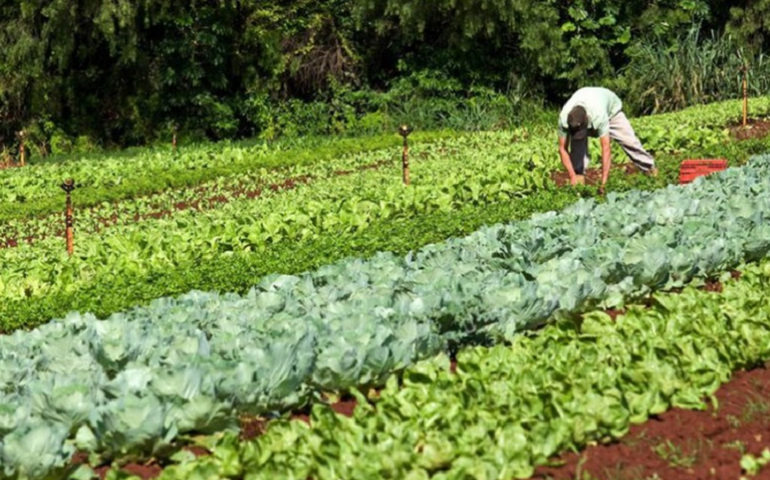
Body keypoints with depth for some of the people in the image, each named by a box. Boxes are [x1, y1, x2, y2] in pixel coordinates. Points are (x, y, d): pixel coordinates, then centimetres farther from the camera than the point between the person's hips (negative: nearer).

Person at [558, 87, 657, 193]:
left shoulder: (599, 116, -50)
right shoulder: (564, 118, -41)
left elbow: (606, 148, -48)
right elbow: (562, 149, -31)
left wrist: (604, 181, -49)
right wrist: (573, 176, -36)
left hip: (611, 108, -2)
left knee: (628, 140, -6)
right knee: (577, 141, -24)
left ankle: (650, 169, 15)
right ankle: (579, 175, -11)